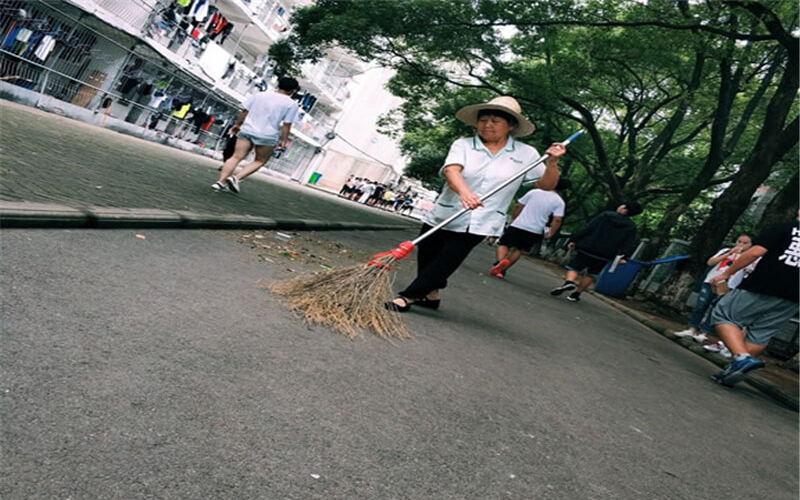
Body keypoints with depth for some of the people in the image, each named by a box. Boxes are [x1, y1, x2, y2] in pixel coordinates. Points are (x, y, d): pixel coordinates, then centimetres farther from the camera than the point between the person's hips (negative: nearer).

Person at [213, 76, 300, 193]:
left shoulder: (259, 95, 8)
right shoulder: (291, 104, -2)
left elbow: (244, 111, 10)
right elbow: (287, 125, -7)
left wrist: (237, 124, 21)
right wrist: (284, 140, -1)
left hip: (247, 130, 3)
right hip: (268, 136, -3)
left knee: (236, 157, 8)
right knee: (260, 161, 12)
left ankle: (221, 181, 0)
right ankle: (236, 178, -4)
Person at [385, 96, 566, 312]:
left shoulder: (526, 154, 5)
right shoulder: (463, 145, 0)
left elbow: (547, 185, 10)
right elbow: (451, 170, -19)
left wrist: (552, 162, -10)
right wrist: (464, 192, -40)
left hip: (478, 224, -1)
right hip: (443, 217, 2)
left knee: (444, 263, -6)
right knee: (426, 259, 12)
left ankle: (407, 297, 2)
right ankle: (431, 295, 37)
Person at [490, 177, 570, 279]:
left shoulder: (534, 192, 5)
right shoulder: (559, 202, 2)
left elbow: (518, 206, 7)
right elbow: (557, 220, -8)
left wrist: (513, 219, 20)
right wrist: (550, 234, 4)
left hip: (518, 225, -1)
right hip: (535, 231, 1)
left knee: (503, 245, 3)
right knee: (518, 250, 17)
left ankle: (500, 261, -28)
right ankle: (502, 270, 6)